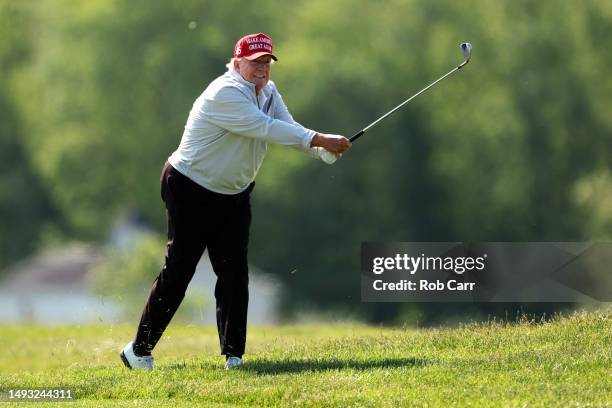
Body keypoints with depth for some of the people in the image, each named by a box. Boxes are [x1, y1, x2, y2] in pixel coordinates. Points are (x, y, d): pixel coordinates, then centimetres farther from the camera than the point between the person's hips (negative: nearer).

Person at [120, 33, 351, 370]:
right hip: (190, 191, -8)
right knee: (177, 272, -2)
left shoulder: (267, 92, 4)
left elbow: (287, 127, -10)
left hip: (234, 196, 8)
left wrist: (324, 150, -29)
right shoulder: (224, 95, -25)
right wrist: (318, 139, -36)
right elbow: (266, 128, -33)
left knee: (234, 272, -1)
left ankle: (233, 354, 0)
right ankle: (139, 351, 10)